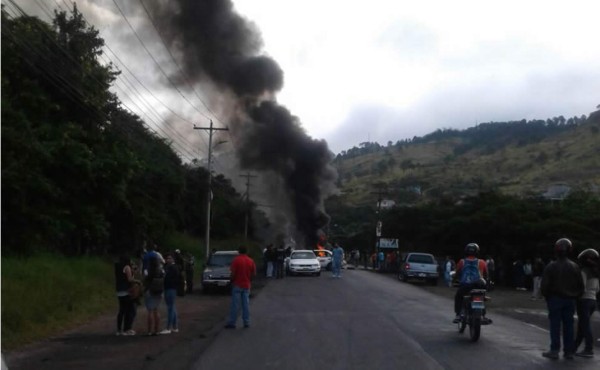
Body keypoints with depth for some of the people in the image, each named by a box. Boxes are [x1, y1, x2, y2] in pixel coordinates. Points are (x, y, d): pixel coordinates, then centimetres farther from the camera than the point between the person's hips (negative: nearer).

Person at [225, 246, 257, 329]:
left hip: (237, 285, -4)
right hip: (246, 285, 4)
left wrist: (232, 281, 1)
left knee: (235, 305, -1)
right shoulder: (251, 261, 2)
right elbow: (254, 274, 3)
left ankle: (232, 323, 1)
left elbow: (233, 273, -14)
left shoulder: (236, 260, -10)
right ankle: (246, 323, 9)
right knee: (246, 305, 8)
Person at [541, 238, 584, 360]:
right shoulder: (574, 267, 1)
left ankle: (554, 350, 1)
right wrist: (575, 297, 16)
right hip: (570, 300, 3)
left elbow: (545, 285, -11)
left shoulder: (551, 266, -10)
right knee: (568, 325, 8)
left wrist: (547, 296, 5)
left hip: (555, 299, -3)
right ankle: (569, 351, 11)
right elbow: (580, 285, 4)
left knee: (555, 325, 1)